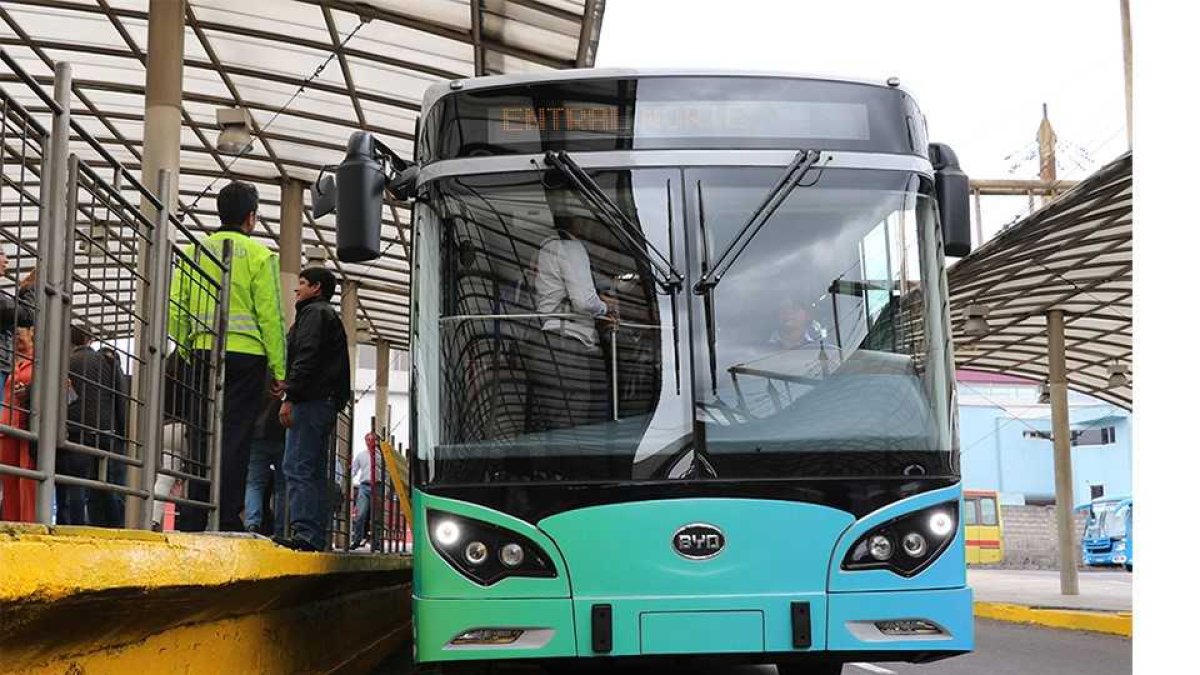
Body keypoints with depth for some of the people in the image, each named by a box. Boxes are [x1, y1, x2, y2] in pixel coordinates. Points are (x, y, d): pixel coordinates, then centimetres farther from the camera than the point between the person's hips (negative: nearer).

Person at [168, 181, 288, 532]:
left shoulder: (194, 251, 11)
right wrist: (279, 370, -3)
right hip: (245, 355, -4)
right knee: (235, 436, -3)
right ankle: (226, 519, -5)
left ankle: (193, 519, 10)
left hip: (202, 354, 4)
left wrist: (187, 354, 15)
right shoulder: (258, 254, -2)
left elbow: (175, 310, 8)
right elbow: (270, 316, -6)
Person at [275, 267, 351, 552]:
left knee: (297, 468, -14)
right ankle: (316, 537, 8)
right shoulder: (329, 316, 29)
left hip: (311, 401, -10)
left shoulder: (314, 313, -2)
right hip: (327, 404, 11)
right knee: (315, 472, 9)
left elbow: (306, 358, -16)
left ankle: (304, 532, -20)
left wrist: (290, 397, -20)